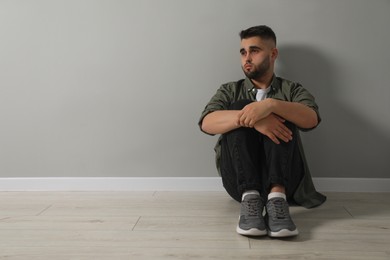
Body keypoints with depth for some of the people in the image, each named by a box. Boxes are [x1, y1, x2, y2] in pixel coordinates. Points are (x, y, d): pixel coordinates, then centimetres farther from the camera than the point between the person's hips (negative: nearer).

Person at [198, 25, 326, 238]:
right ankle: (249, 196, -34)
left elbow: (311, 119, -11)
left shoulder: (292, 90, 13)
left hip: (283, 178, 0)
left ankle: (277, 196, -38)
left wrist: (271, 105, -29)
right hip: (240, 180, 0)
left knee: (279, 115, -20)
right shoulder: (230, 91, 13)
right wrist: (249, 118, -26)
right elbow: (207, 123, -9)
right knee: (239, 108, -18)